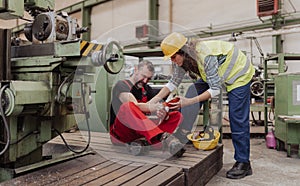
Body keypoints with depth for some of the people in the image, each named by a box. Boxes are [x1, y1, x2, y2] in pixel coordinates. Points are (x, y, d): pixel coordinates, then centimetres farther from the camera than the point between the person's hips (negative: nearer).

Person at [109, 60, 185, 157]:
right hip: (120, 133, -6)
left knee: (177, 116, -8)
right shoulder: (121, 85, -3)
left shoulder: (146, 89, 16)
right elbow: (133, 105, -24)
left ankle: (143, 141, -31)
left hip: (140, 131, 6)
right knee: (128, 106, -37)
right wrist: (151, 107, -42)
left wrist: (164, 115, -21)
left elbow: (158, 107, 3)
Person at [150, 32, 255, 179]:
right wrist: (153, 101, -14)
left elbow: (215, 89, -33)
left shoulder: (206, 56, -37)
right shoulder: (183, 58, -13)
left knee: (238, 120, -9)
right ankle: (181, 137, -3)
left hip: (239, 74, -7)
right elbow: (173, 82, -6)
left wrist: (189, 101, -38)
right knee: (193, 91, -12)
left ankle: (243, 163, 4)